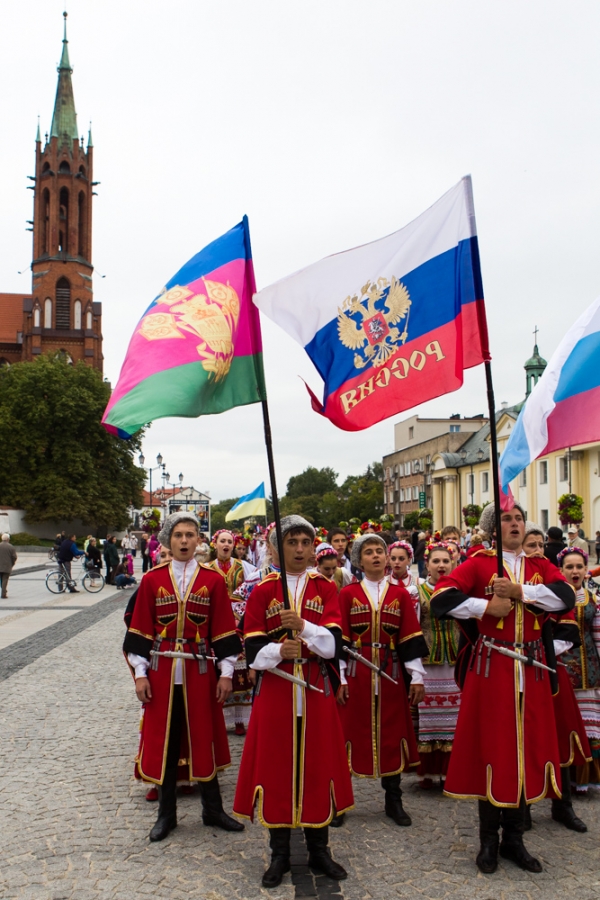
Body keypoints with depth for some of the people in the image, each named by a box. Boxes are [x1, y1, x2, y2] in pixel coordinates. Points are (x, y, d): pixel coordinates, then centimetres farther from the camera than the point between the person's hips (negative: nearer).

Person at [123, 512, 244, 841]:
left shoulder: (213, 580, -1)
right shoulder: (152, 580, 0)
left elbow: (224, 632, 1)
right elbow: (140, 631, 2)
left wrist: (225, 673, -1)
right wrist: (140, 674, -1)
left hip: (200, 672, -1)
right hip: (162, 673, 1)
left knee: (204, 739, 9)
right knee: (164, 740, 8)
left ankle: (212, 809, 25)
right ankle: (167, 813, 24)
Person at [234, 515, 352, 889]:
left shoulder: (326, 589, 3)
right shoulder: (262, 592, 1)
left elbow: (333, 643, -9)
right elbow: (253, 650, -5)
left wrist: (303, 627, -26)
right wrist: (278, 651, -24)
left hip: (316, 691, 1)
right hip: (275, 691, 0)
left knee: (318, 765, 8)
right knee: (276, 767, 5)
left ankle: (319, 850, 26)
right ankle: (280, 855, 21)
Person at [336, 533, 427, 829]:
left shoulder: (400, 594, 5)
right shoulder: (347, 594, 0)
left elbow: (410, 639, 4)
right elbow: (339, 639, -1)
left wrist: (417, 677, 1)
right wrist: (339, 678, -6)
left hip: (391, 675, 2)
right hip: (355, 674, -1)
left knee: (392, 734, 8)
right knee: (350, 733, 3)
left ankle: (393, 801, 22)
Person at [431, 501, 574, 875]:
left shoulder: (541, 566, 10)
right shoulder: (478, 563, -1)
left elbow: (566, 596, -9)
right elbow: (442, 596, -12)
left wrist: (518, 591, -19)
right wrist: (487, 607, -17)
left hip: (531, 671, 4)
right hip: (490, 669, -3)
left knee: (526, 747, 8)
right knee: (491, 748, 2)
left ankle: (514, 838, 23)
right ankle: (489, 840, 18)